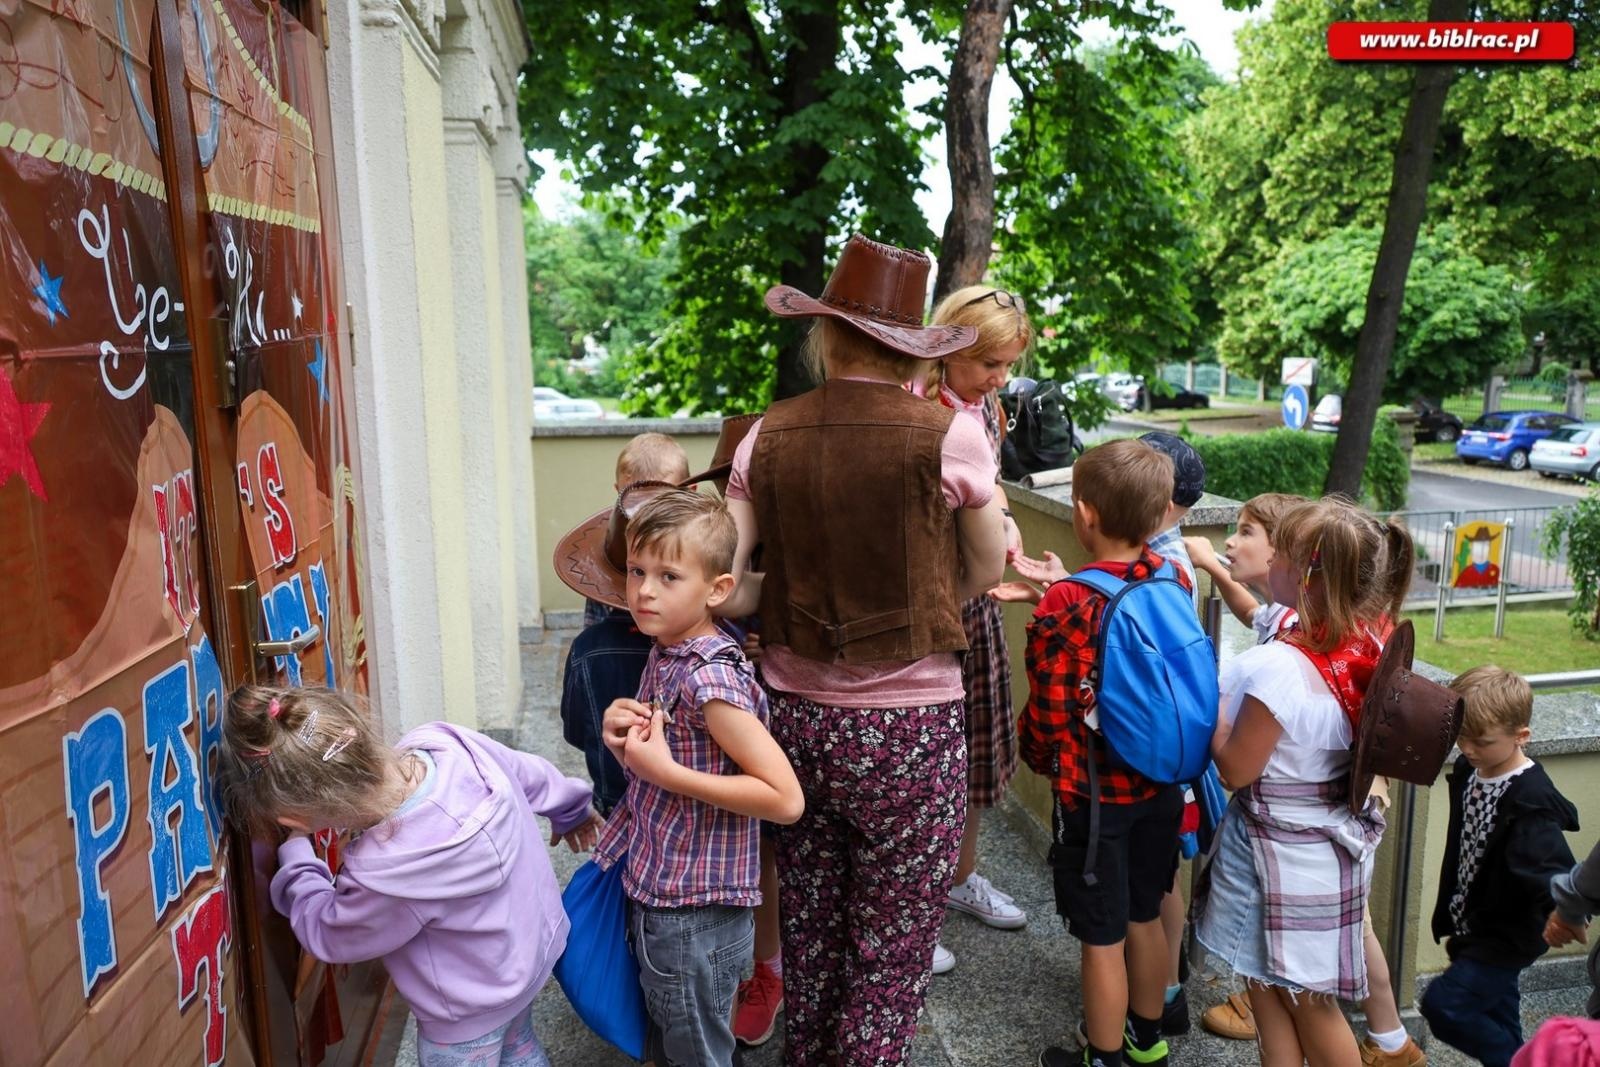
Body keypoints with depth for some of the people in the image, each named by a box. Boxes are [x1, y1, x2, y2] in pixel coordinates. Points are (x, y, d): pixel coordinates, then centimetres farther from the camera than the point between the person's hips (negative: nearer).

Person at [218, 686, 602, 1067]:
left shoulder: (385, 875, -41)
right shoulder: (451, 741, -27)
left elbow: (327, 934, -16)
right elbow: (532, 776, -4)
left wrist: (294, 853, 2)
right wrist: (572, 810, 18)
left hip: (471, 1010, -6)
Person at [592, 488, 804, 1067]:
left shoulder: (709, 678, -26)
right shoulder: (666, 654, 0)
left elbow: (785, 798, -29)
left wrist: (665, 770, -27)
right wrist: (623, 735, -8)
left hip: (695, 918, -8)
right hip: (658, 895, 8)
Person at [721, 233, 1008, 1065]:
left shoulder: (768, 437, -4)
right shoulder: (948, 435, -12)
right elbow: (985, 574, 2)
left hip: (796, 717, 4)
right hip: (908, 730, -4)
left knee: (809, 938, 23)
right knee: (889, 962, 13)